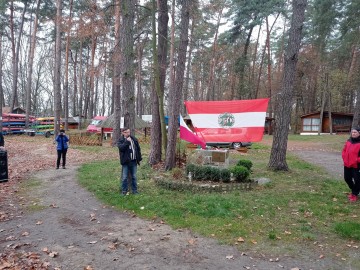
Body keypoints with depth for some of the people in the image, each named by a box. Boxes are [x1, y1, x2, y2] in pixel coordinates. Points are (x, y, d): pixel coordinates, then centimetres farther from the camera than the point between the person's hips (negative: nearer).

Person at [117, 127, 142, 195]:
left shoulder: (134, 139, 8)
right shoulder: (120, 140, -2)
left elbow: (138, 149, 13)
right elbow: (121, 148, -22)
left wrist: (139, 158, 10)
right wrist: (127, 141, -22)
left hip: (133, 161, 3)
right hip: (126, 161, -3)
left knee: (134, 177, 12)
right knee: (124, 177, 1)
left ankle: (134, 190, 22)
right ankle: (124, 190, 14)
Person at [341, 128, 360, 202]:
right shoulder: (348, 141, 7)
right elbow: (344, 151, 13)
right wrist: (344, 159, 4)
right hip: (347, 164, 7)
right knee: (347, 178, 15)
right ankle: (353, 191, 37)